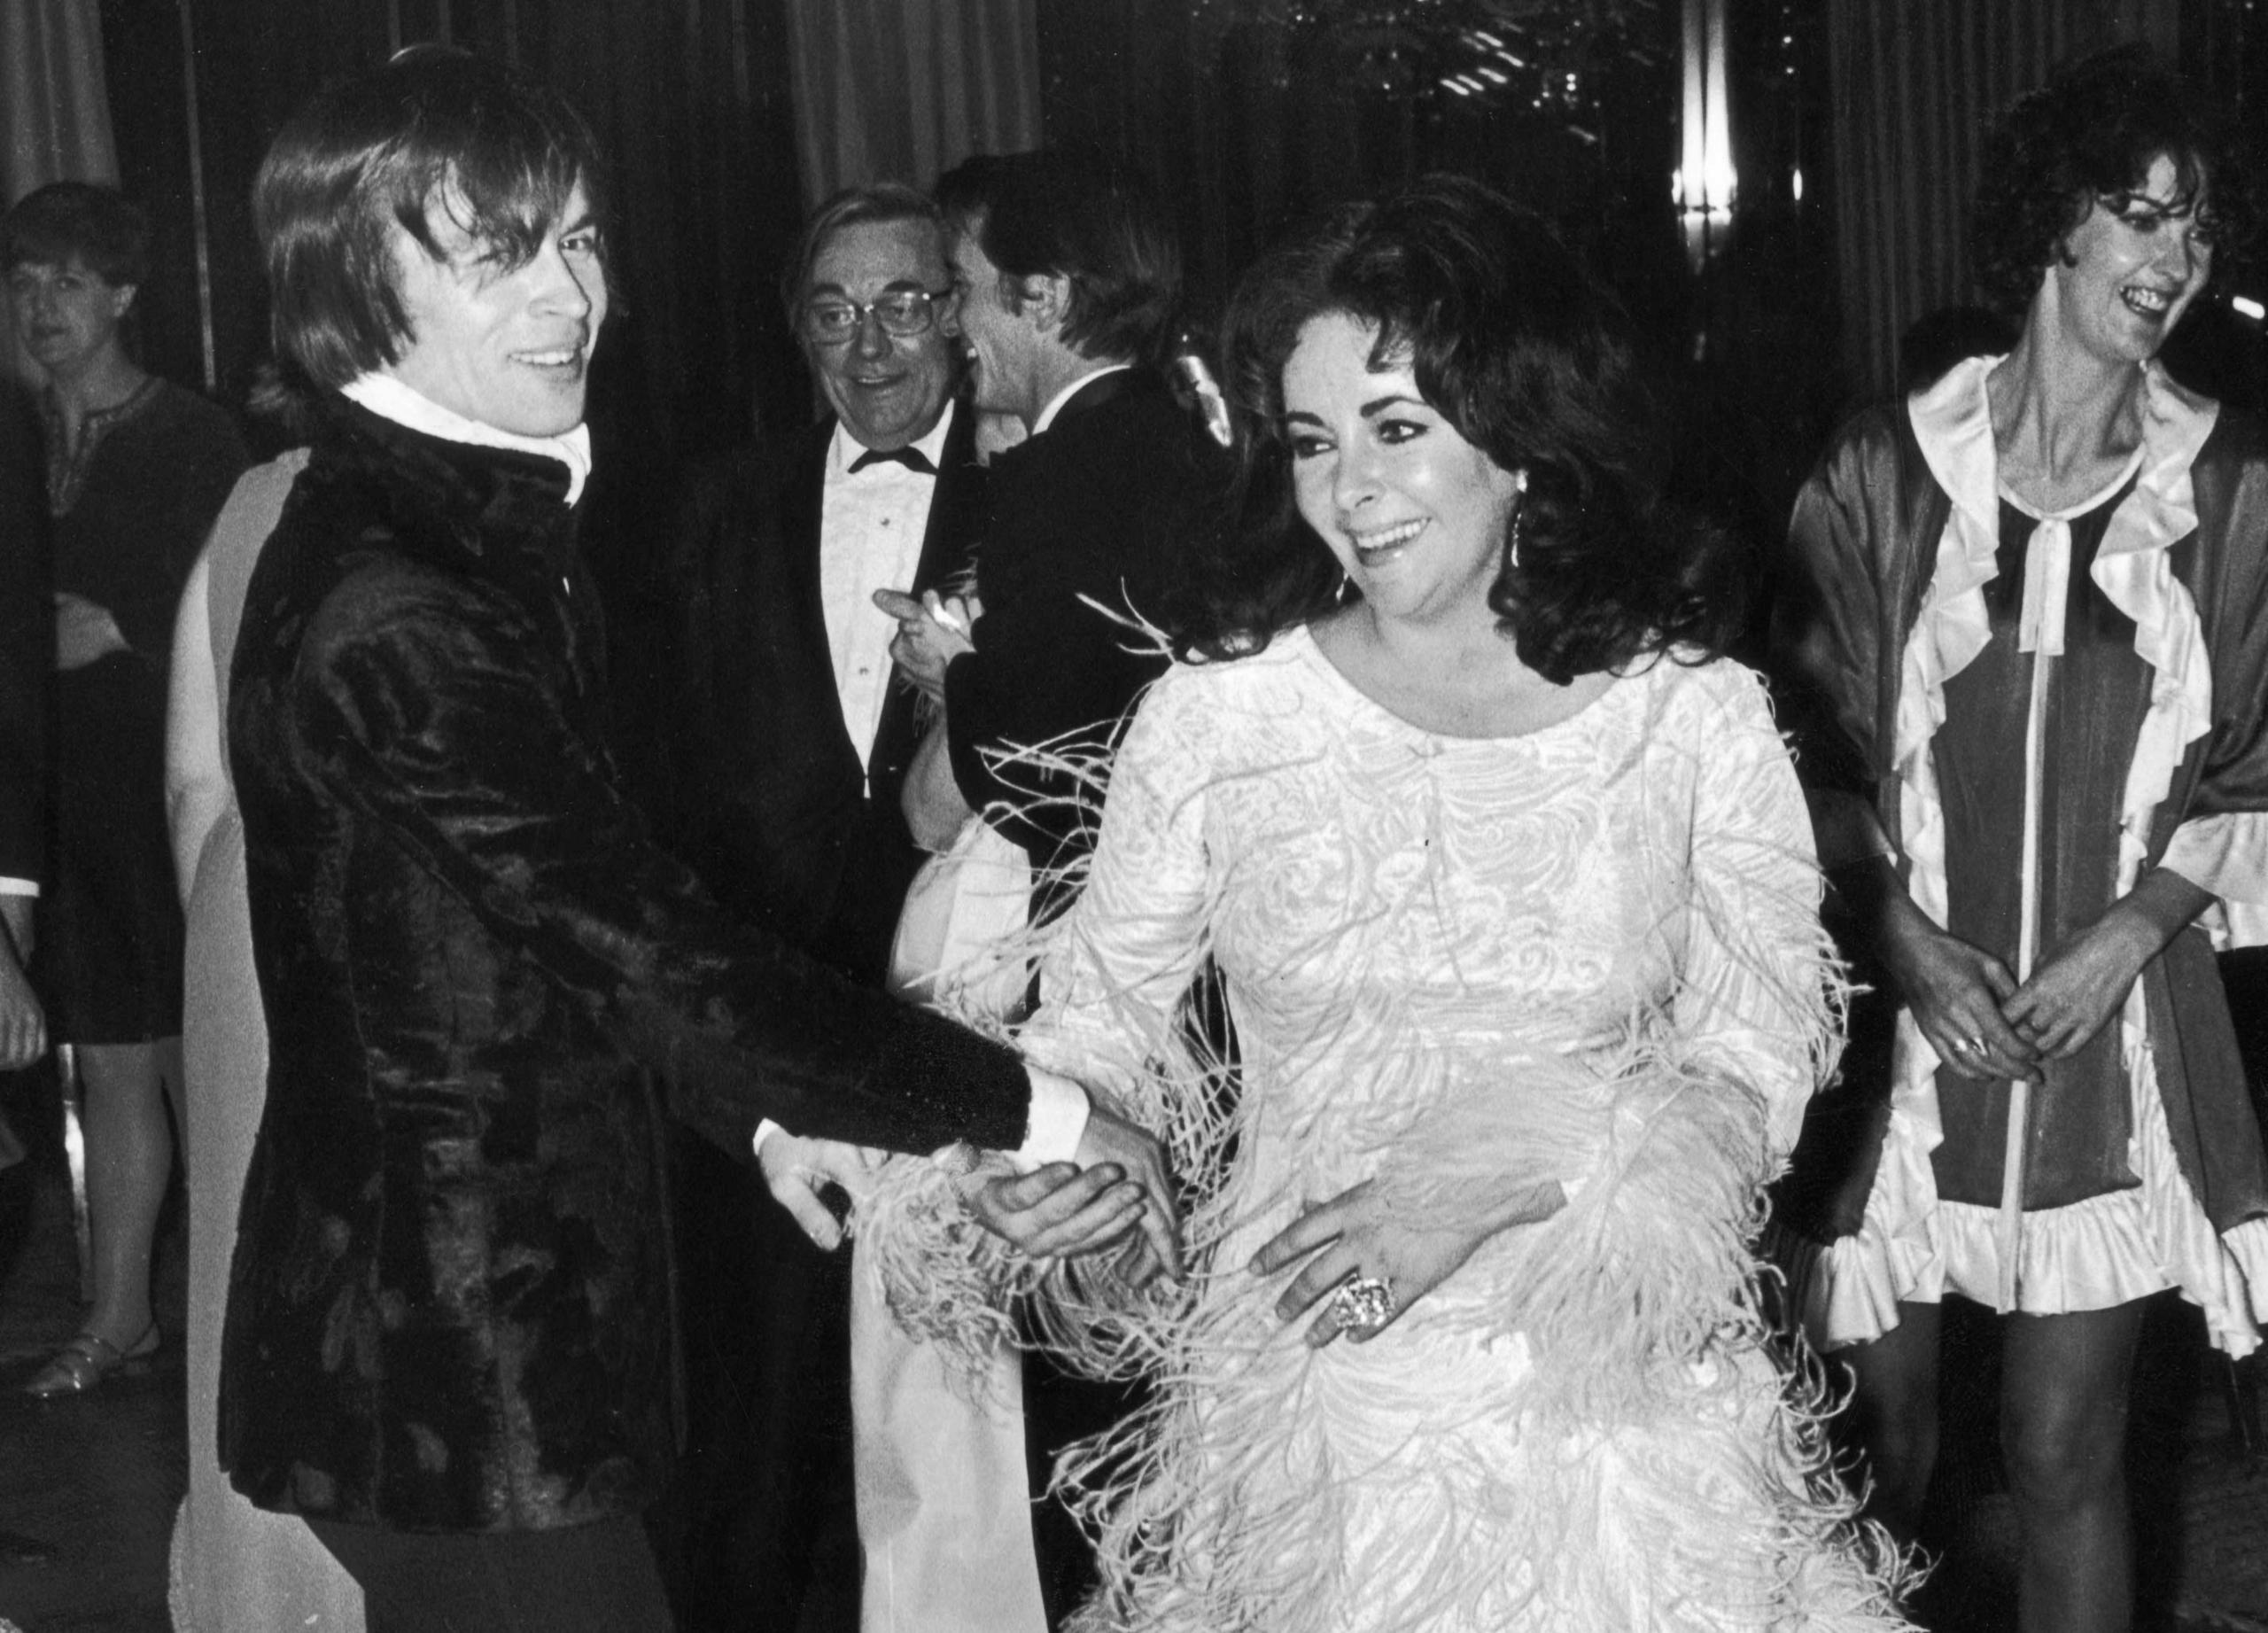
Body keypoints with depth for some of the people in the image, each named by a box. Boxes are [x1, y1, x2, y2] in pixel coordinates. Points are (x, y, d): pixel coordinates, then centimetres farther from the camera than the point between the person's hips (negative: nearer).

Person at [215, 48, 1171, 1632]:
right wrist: (1044, 1112, -17)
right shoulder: (385, 611, -24)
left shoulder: (495, 527, 8)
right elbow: (656, 956, -24)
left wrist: (760, 1107, 10)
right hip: (452, 1366, -9)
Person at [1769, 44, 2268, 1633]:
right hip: (1899, 1009, 0)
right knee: (1872, 1416, 8)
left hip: (2110, 1020, 0)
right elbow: (1813, 745, 2)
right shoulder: (1884, 471, -1)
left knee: (2067, 1452, 4)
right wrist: (1906, 940, -10)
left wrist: (2125, 936, -8)